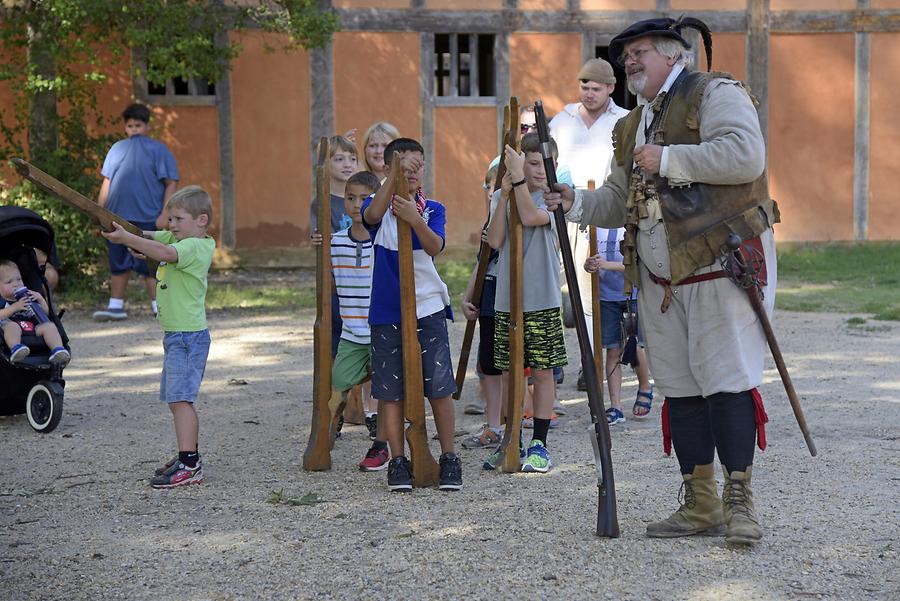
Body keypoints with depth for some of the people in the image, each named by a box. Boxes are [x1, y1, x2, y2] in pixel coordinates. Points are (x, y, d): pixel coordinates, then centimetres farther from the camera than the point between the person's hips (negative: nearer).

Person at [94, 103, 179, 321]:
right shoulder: (117, 149, 15)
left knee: (149, 264, -4)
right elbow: (107, 181, 19)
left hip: (146, 219, -5)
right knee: (118, 264, 9)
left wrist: (164, 214, -13)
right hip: (117, 217, 5)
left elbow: (171, 183, -5)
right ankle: (116, 306, 16)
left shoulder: (158, 150, -1)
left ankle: (158, 306, 3)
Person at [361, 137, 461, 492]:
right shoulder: (380, 204, 2)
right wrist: (395, 175, -36)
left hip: (428, 309, 0)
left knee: (439, 388, 0)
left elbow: (435, 247, -16)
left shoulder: (433, 209, 4)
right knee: (390, 391, 3)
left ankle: (448, 458, 11)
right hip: (386, 312, 0)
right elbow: (372, 214, -24)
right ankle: (398, 460, 12)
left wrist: (415, 219, -35)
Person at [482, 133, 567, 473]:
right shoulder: (502, 197, 8)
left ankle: (539, 443, 9)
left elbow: (531, 217, -20)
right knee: (510, 371, 7)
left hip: (543, 301, -2)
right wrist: (504, 195, -11)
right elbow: (494, 241, -6)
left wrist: (518, 177, -19)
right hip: (507, 300, 2)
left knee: (543, 370, 1)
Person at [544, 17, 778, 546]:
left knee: (727, 379, -10)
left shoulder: (715, 94, -3)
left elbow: (745, 155, -21)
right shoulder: (633, 125, 21)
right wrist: (576, 203, 6)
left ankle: (739, 501, -4)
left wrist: (668, 160, -15)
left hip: (725, 265, -8)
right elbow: (620, 201, 25)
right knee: (680, 387, 8)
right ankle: (700, 505, 15)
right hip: (662, 279, 8)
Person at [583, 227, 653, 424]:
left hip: (634, 295, -4)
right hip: (606, 295, 4)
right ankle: (615, 407, 8)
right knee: (613, 351, 4)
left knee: (635, 348, -7)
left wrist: (608, 265, -27)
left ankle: (645, 388, 23)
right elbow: (589, 260, 10)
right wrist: (589, 265, -15)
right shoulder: (597, 226, 6)